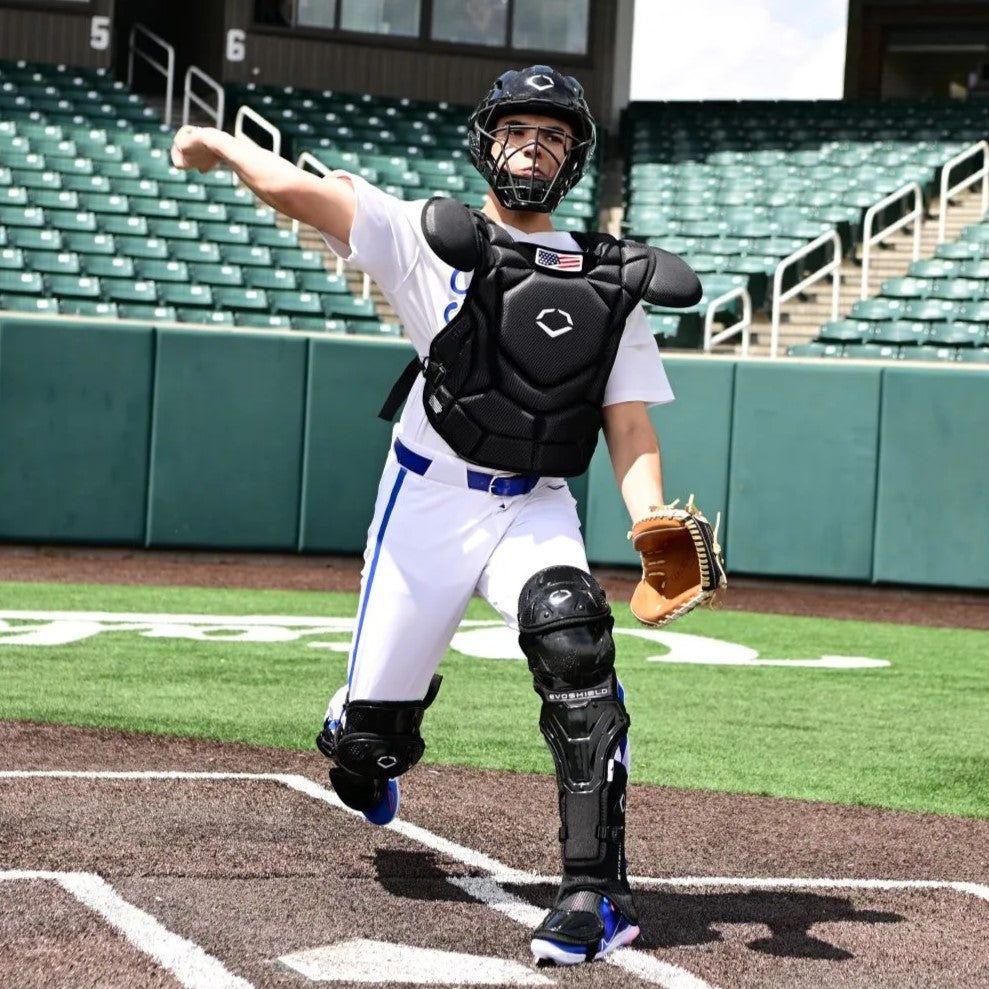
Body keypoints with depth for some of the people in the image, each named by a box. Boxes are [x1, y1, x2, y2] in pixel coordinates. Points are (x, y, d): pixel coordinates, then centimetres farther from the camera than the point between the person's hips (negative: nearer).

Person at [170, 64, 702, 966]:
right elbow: (298, 190, -8)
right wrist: (220, 144, 9)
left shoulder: (610, 283, 10)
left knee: (572, 640, -31)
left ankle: (598, 893, -29)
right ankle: (371, 763, 44)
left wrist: (655, 525, -14)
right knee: (368, 735, 1)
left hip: (538, 510, 1)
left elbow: (630, 423, 3)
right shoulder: (433, 238, 1)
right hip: (430, 500, -1)